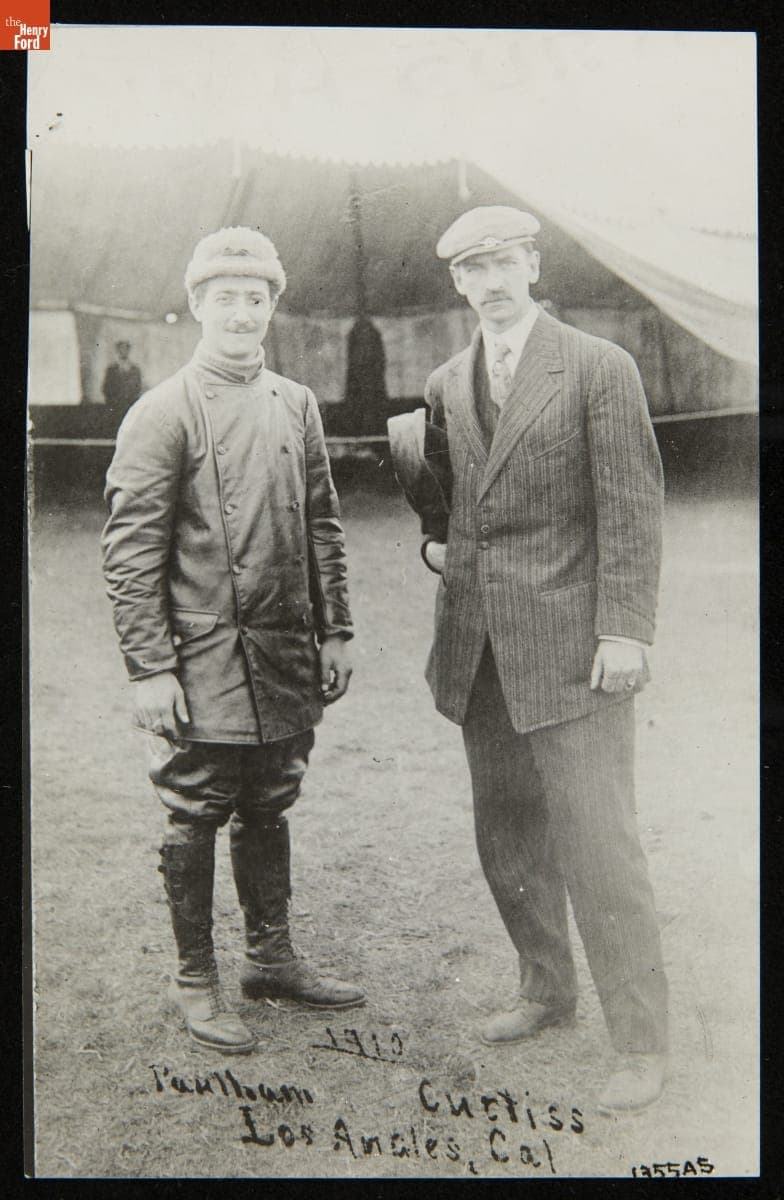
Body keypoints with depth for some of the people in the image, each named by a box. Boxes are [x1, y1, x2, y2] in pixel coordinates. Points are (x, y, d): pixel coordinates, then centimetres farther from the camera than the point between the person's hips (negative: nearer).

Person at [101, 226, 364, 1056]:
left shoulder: (296, 405, 9)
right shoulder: (161, 415, -8)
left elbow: (323, 528, 15)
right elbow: (128, 553, -10)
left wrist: (333, 632, 11)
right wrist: (150, 669, -14)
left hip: (286, 659, 5)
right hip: (203, 663, -5)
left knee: (267, 809, 16)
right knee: (195, 819, 4)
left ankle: (272, 957, 30)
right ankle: (196, 981, 18)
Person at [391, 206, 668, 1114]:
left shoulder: (600, 368, -5)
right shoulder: (445, 386, 12)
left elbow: (632, 508, -8)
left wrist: (625, 630, -14)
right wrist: (436, 540, 8)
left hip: (569, 644, -6)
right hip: (478, 649, 6)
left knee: (597, 844, -5)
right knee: (508, 838, 14)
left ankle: (640, 1042, 7)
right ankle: (548, 990, 33)